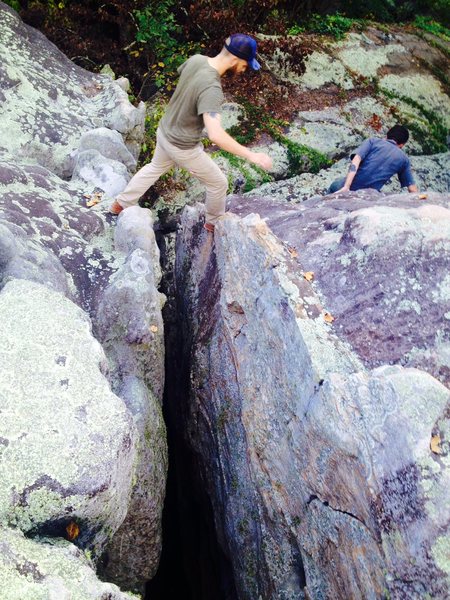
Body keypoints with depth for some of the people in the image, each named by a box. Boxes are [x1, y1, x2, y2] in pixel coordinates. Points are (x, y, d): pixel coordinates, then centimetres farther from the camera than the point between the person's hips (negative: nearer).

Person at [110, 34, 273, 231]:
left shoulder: (196, 59, -11)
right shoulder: (211, 89, -36)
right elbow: (215, 135, -46)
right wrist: (251, 155, -43)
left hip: (164, 132, 8)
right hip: (183, 148, -8)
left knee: (155, 168, 35)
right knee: (218, 183, 15)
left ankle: (120, 204, 48)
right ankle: (214, 222, 39)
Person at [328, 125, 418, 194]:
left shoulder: (373, 141, 9)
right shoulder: (403, 159, 12)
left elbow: (356, 160, -8)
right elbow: (412, 188, 10)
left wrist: (346, 187, -16)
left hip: (343, 189, 1)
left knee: (335, 185, 34)